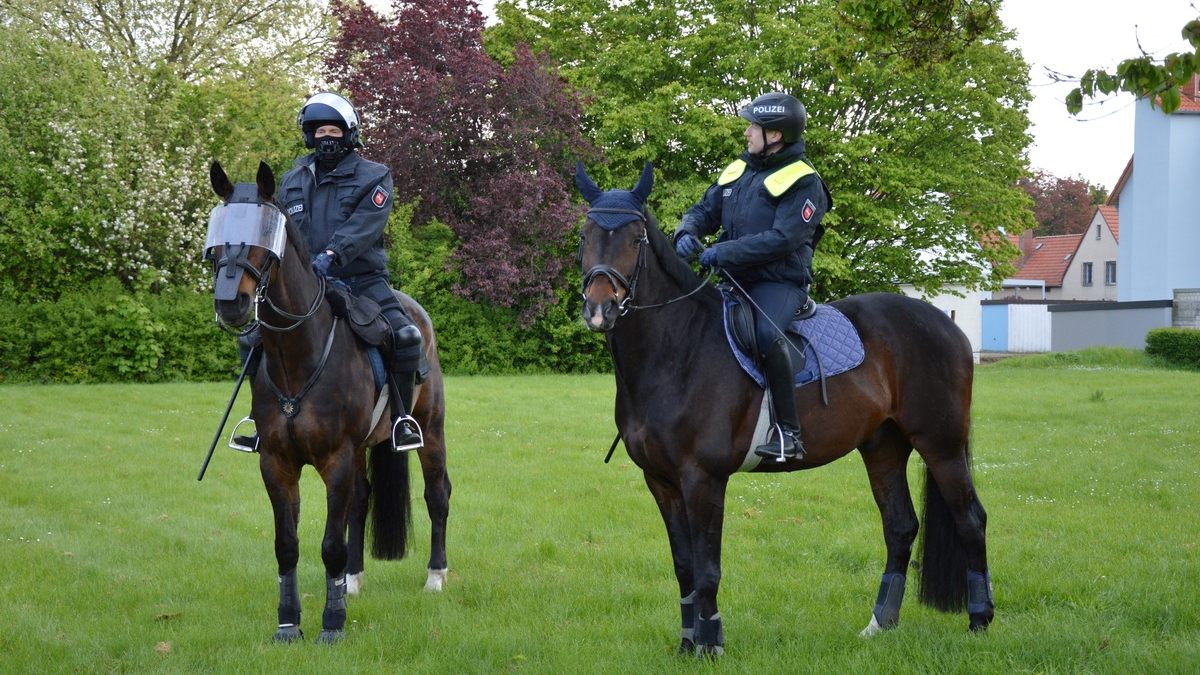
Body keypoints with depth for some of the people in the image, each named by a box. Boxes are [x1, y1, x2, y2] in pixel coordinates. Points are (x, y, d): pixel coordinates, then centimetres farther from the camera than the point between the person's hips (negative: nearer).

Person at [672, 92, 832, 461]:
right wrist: (687, 234, -6)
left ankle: (788, 432, -32)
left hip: (779, 283, -8)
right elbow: (703, 211, 19)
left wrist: (724, 252, -22)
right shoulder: (737, 171, 15)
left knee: (766, 333, -36)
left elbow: (783, 240, -19)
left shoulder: (802, 182, -8)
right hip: (734, 281, 8)